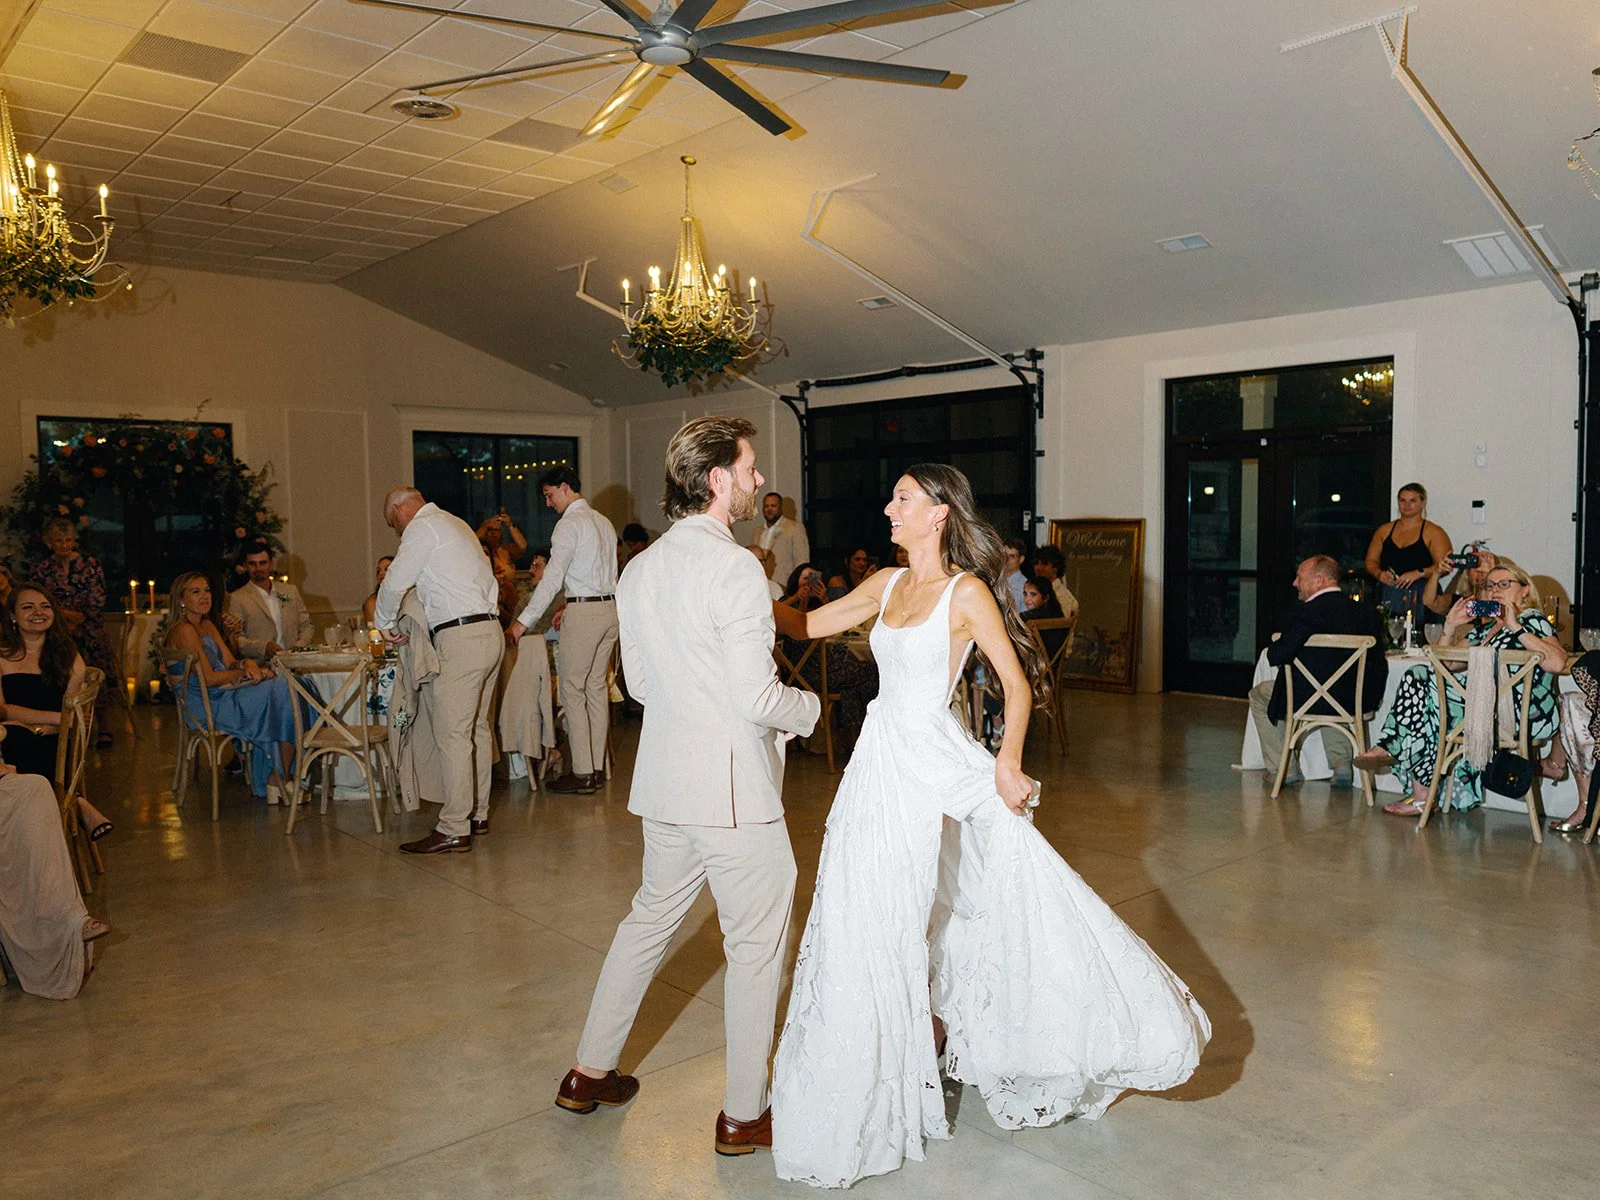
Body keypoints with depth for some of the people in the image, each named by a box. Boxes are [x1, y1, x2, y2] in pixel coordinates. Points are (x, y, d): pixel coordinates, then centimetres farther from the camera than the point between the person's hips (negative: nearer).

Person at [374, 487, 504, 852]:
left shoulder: (422, 528, -5)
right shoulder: (457, 524, 22)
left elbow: (394, 583, -11)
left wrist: (385, 624, 8)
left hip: (461, 638, -10)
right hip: (489, 630, 10)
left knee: (453, 733, -8)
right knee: (478, 727, 15)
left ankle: (454, 831, -7)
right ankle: (478, 814, 23)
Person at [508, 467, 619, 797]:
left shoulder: (570, 524, -10)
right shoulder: (604, 522, 17)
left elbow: (552, 578, -16)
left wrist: (524, 621, -15)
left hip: (584, 612, -9)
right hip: (610, 608, 9)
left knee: (573, 691, -3)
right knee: (597, 687, 12)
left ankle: (583, 773, -3)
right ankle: (597, 766, 15)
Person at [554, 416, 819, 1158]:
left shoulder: (640, 569, 8)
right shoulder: (734, 568, -18)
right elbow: (757, 698, -21)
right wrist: (808, 708, -2)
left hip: (664, 780, 8)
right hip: (732, 788, -8)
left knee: (650, 919, 23)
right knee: (756, 943, 7)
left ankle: (590, 1072, 35)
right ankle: (744, 1114, 20)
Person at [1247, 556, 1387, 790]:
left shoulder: (1307, 613, -21)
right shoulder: (1366, 612, -1)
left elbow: (1276, 656, -25)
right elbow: (1376, 658, 7)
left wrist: (1276, 645, -1)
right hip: (1354, 701, 6)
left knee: (1259, 694, 22)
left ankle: (1284, 770, 21)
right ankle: (1342, 764, 28)